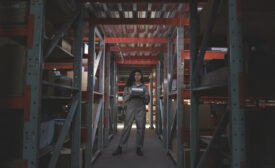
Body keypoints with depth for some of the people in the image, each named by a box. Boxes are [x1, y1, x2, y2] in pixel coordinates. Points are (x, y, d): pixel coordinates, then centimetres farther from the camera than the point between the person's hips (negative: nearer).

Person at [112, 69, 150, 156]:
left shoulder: (144, 87, 12)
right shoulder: (128, 86, 10)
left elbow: (147, 100, 8)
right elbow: (124, 98, 5)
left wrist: (143, 96, -11)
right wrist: (130, 95, -13)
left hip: (141, 109, 1)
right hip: (130, 108, -1)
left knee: (141, 128, -1)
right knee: (127, 127, -4)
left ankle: (139, 148, 10)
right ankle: (120, 147, 3)